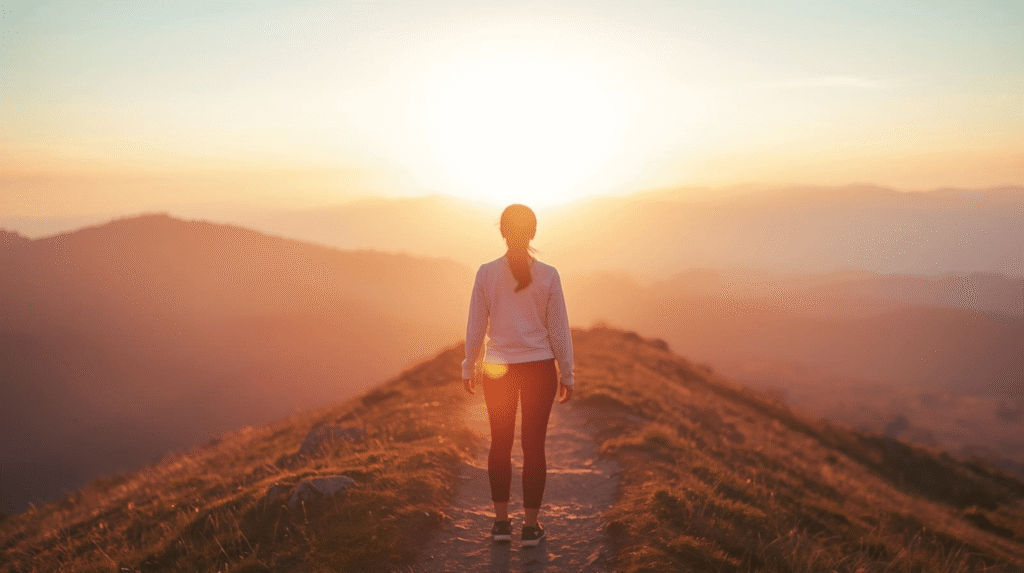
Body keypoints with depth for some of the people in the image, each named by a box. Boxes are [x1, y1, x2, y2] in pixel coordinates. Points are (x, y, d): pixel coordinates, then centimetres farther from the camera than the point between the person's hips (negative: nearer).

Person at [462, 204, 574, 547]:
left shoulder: (487, 273, -6)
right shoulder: (548, 275, -7)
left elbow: (475, 327, -1)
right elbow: (559, 330, -3)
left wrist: (469, 368, 12)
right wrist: (566, 374, 7)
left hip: (498, 370, 1)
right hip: (539, 368, -1)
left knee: (500, 444, 14)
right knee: (534, 446, 7)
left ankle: (501, 521, 19)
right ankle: (531, 525, 12)